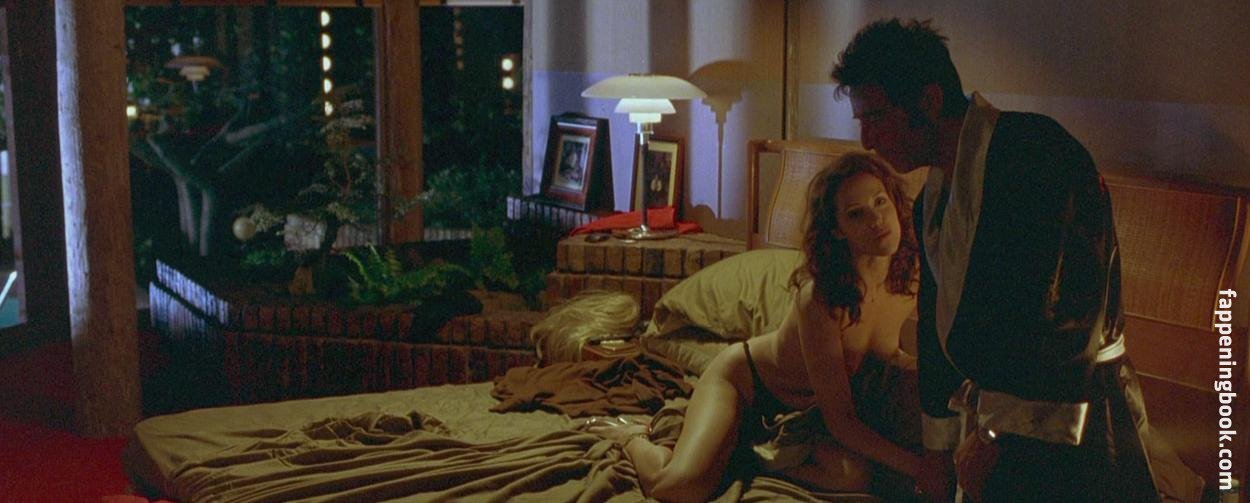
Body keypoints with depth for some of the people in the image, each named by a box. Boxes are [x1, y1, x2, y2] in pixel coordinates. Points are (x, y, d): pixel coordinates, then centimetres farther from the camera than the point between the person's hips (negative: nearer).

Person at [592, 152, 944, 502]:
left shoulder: (909, 280, -14)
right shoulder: (819, 298, -34)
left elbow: (885, 355, 9)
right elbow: (839, 421, -28)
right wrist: (917, 467, -35)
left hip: (805, 409, 6)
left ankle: (749, 450, 1)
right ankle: (634, 439, 7)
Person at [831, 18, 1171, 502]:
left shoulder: (1035, 147, -17)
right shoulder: (931, 199, 11)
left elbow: (1074, 313, -22)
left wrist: (996, 431, -17)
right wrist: (937, 443, 25)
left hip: (1072, 431, -8)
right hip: (995, 424, 8)